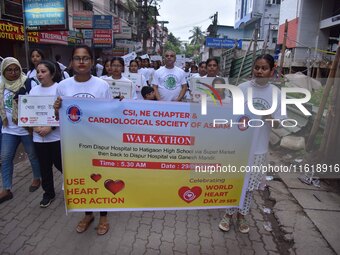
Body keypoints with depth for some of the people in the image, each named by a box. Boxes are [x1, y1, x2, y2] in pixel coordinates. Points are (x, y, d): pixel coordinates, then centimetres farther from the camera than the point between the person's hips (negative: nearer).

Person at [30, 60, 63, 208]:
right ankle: (48, 193, 31)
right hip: (39, 137, 5)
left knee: (60, 164, 5)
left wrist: (50, 127, -19)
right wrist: (34, 126, -8)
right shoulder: (34, 90, 6)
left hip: (57, 135, -4)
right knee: (44, 166, 13)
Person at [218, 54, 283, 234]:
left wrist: (269, 119, -21)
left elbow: (277, 123, 0)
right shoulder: (242, 88, -6)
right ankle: (228, 213, 29)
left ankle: (241, 215, 34)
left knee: (250, 184, 14)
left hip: (259, 148, 2)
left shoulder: (276, 93, -2)